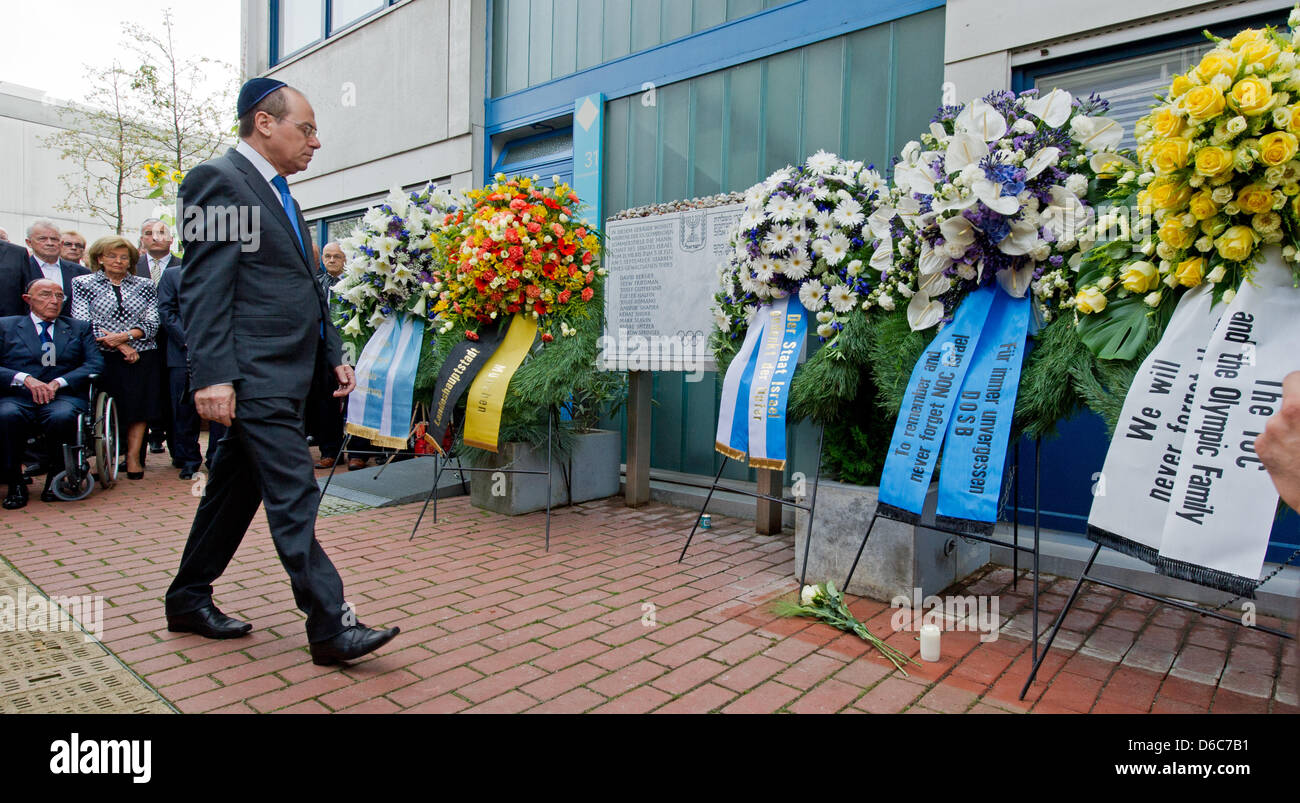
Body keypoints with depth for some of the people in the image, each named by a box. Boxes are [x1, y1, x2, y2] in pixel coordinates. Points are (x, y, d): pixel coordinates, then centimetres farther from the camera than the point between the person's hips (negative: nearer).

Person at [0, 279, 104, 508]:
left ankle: (55, 477, -11)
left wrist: (59, 382, -9)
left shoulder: (79, 328, 20)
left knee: (62, 416, -35)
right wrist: (25, 379, -13)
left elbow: (95, 365, 5)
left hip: (63, 396, 0)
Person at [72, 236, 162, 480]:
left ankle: (134, 457, 5)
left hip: (142, 357, 2)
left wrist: (125, 335, -14)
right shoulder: (83, 284, 9)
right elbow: (82, 323, -2)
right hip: (104, 358, -1)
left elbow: (152, 323, 4)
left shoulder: (145, 285, 13)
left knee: (138, 408, 0)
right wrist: (120, 345, -11)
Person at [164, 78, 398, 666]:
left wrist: (333, 355, 17)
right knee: (293, 498, -9)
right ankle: (330, 627, -3)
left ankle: (188, 601, 30)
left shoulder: (280, 194, 22)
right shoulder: (218, 180, -7)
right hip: (256, 376, -9)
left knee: (235, 489, 16)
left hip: (286, 375, 9)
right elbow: (203, 288, -14)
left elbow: (305, 289, 23)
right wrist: (212, 376, -20)